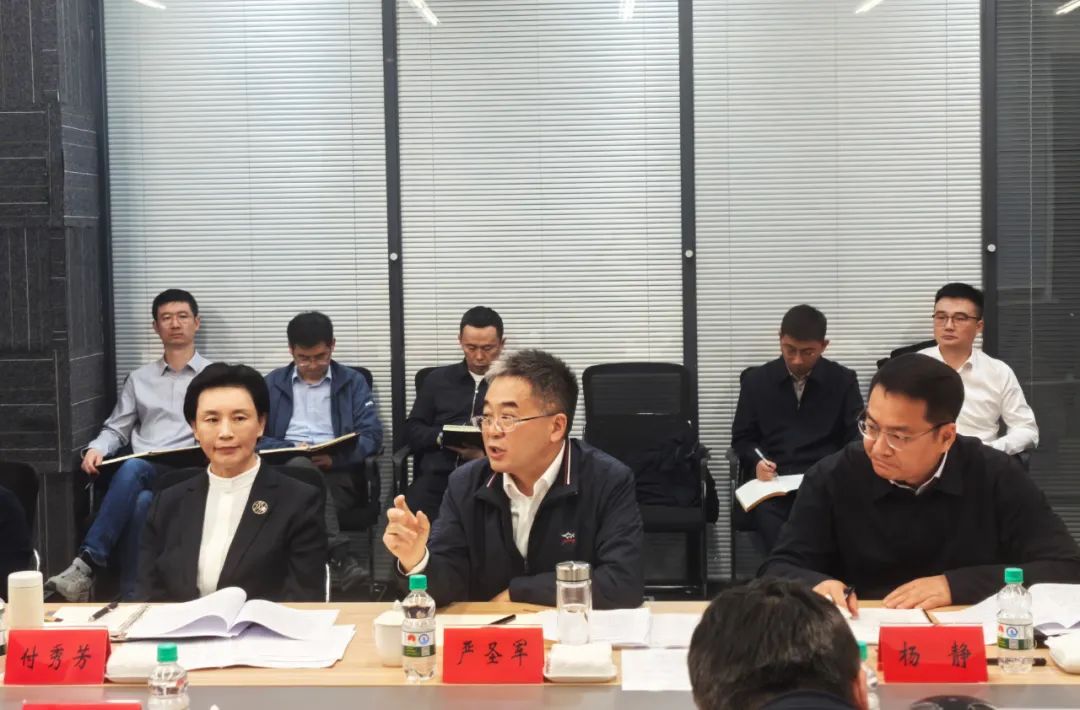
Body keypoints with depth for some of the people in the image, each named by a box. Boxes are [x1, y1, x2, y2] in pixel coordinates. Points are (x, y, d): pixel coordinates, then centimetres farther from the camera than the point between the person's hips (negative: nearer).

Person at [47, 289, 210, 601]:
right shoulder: (139, 378, 22)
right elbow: (116, 430, 19)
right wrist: (97, 449, -3)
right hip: (141, 471, 3)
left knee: (132, 468, -36)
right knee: (140, 501, -36)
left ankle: (87, 564, -37)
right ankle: (131, 598, -32)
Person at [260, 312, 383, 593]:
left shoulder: (353, 382, 14)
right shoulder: (271, 384, 18)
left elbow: (372, 436, 3)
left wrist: (335, 458, -16)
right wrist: (292, 450, -11)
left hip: (337, 476, -1)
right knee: (300, 466, -36)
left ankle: (329, 558, -34)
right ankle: (339, 557, -44)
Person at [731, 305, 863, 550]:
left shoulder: (844, 380, 11)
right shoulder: (757, 380, 13)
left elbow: (856, 439, 9)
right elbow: (742, 438, 17)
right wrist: (757, 462, -6)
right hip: (773, 481, 1)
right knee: (766, 515, -35)